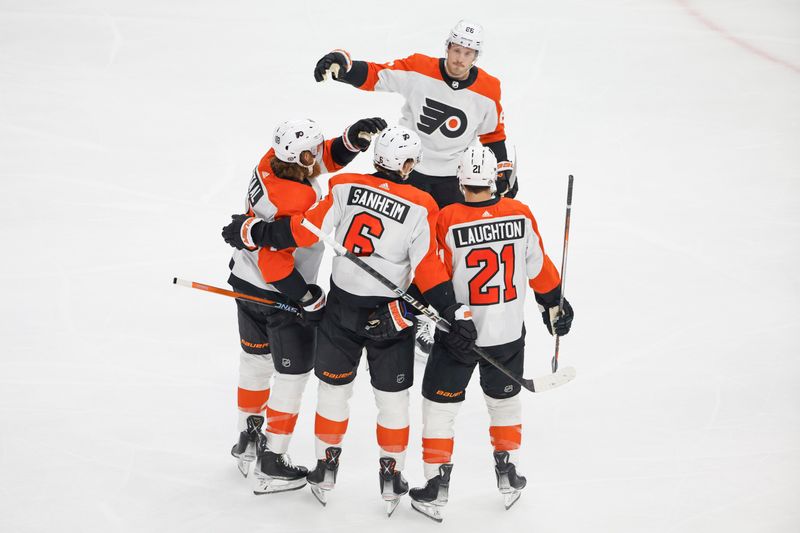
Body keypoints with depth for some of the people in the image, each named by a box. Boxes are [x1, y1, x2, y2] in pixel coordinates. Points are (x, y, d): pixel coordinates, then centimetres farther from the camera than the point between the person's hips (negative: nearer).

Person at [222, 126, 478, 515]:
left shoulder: (346, 188, -9)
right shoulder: (419, 208, -13)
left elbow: (305, 230, -9)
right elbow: (428, 271, -15)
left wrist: (253, 232, 3)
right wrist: (454, 315, -11)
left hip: (341, 308, 2)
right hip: (390, 317, -2)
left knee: (333, 388, 18)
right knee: (392, 396, 14)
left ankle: (326, 468, 28)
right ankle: (391, 474, 22)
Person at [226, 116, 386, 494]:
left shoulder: (270, 164, -9)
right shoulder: (300, 201, -32)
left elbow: (328, 157, 5)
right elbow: (274, 257, -30)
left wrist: (353, 139, -14)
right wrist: (309, 299, -21)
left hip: (245, 280, 9)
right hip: (279, 294, -9)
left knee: (255, 360, 25)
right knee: (293, 374, 7)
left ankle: (248, 440, 43)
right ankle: (271, 464, 13)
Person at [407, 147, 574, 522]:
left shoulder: (447, 221, -18)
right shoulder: (520, 215, -9)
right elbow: (538, 267, 2)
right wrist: (554, 305, 18)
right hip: (509, 332, 3)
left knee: (439, 405, 11)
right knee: (505, 399, 25)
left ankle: (436, 488, 13)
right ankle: (508, 472, 35)